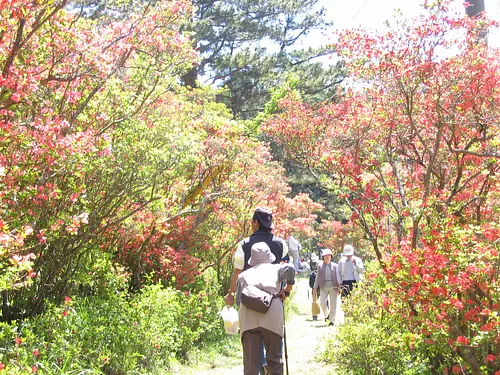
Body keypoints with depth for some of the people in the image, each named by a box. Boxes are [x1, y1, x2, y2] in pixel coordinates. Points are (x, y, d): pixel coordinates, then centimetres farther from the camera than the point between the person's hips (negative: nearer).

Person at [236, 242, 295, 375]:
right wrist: (287, 290, 11)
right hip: (272, 317, -1)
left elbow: (238, 300, 15)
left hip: (248, 318, 2)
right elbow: (289, 268, -1)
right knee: (274, 360, 9)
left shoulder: (243, 275, 25)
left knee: (250, 363, 3)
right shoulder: (275, 268, 20)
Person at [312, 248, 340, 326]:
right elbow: (318, 277, 11)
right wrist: (315, 288, 6)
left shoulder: (334, 265, 7)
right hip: (323, 287, 1)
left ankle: (332, 320, 2)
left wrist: (338, 287, -2)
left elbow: (337, 277, 7)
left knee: (333, 304, -3)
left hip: (333, 286, -1)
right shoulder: (320, 265, 9)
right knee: (322, 302, -8)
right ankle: (326, 315, 21)